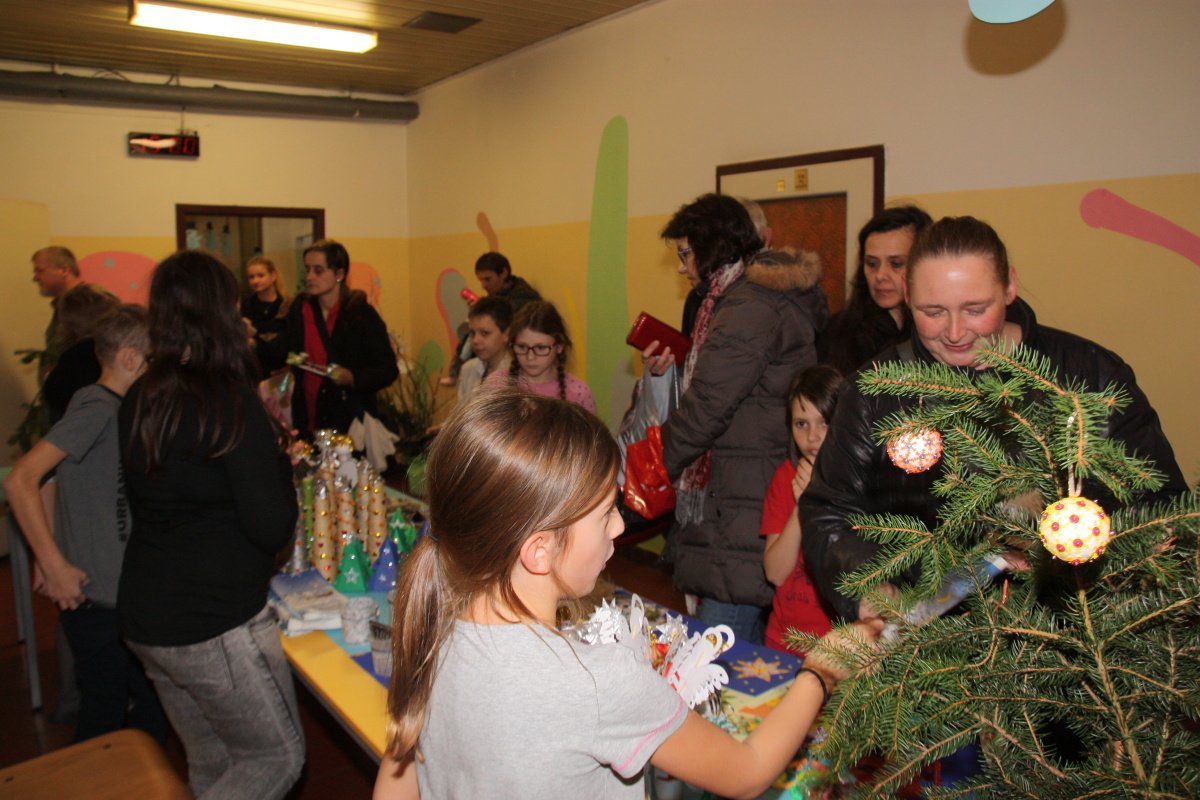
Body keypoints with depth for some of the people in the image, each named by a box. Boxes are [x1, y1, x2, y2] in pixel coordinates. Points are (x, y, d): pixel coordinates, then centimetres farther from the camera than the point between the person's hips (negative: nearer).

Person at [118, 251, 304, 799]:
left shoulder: (138, 401, 2)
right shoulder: (230, 400, -19)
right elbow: (273, 528, -19)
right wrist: (278, 458, -3)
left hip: (143, 619, 8)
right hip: (215, 625, -8)